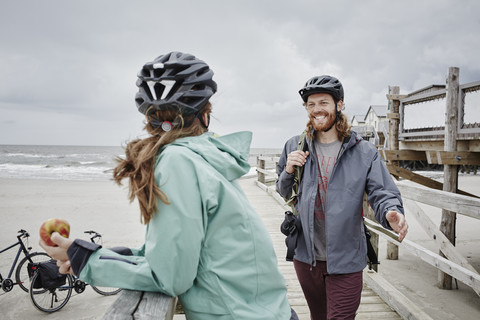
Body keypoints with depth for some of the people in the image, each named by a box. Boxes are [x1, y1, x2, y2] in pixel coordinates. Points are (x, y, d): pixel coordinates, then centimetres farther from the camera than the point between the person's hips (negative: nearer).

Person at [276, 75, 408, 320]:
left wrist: (392, 213, -31)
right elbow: (284, 194, 11)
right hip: (305, 256, 3)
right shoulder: (294, 147, 2)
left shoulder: (364, 152, -5)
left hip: (345, 261, -3)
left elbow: (382, 192, -9)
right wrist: (288, 171, -11)